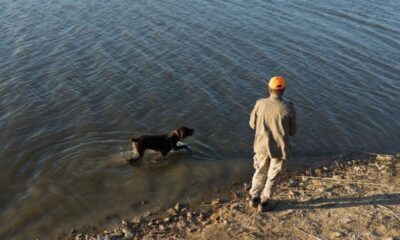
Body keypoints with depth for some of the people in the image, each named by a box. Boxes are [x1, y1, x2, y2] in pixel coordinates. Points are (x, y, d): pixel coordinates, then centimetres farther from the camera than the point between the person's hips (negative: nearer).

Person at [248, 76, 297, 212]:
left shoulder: (260, 104, -13)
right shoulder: (288, 108, -19)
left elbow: (252, 124, 1)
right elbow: (292, 132, -7)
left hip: (261, 145, 3)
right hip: (279, 148, -2)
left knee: (260, 172, 24)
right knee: (273, 176, 17)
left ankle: (254, 198, 33)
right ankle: (264, 203, 28)